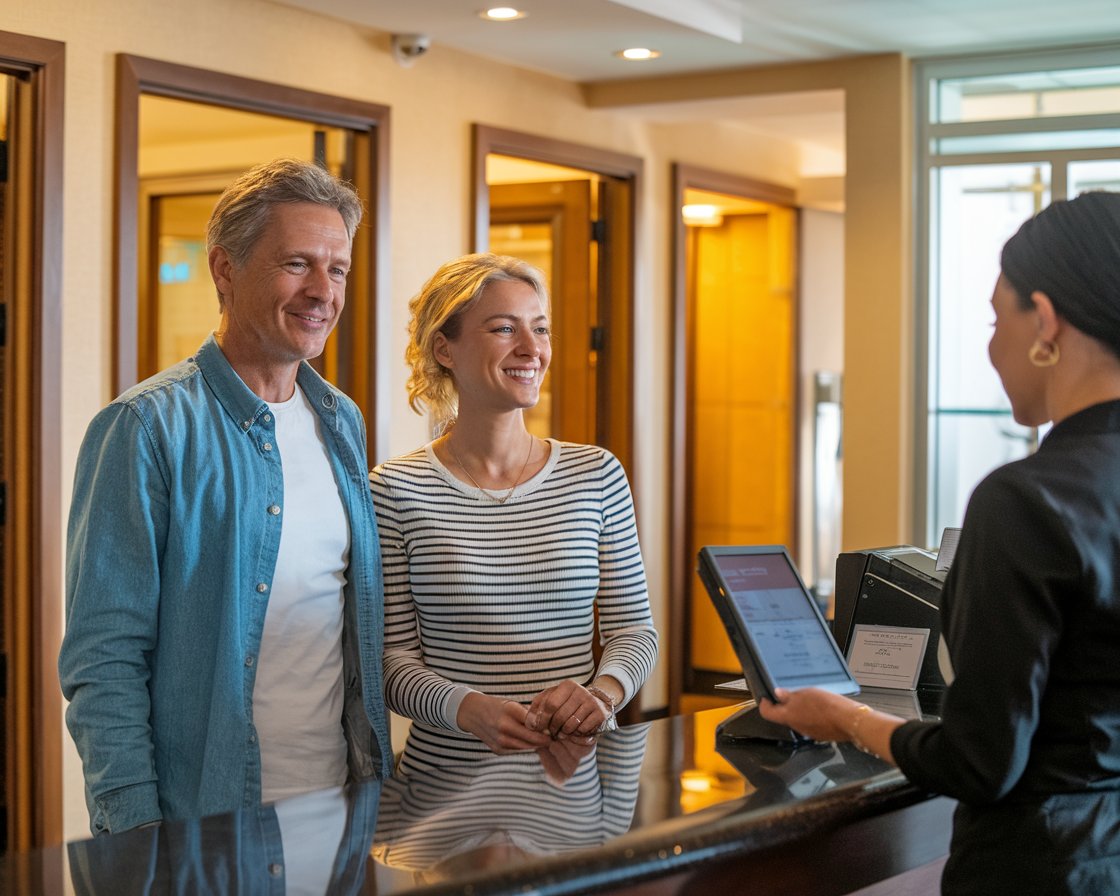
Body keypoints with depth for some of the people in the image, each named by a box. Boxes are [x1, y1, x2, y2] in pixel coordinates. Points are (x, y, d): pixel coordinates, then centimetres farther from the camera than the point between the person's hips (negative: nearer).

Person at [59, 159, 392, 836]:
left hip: (339, 806, 6)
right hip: (202, 824, -6)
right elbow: (103, 659, -14)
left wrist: (378, 781, 9)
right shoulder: (147, 429, -13)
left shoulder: (344, 423, 8)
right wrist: (138, 836, -19)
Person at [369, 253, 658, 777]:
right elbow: (393, 656, -2)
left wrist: (600, 693, -11)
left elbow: (633, 629, 9)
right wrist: (469, 709, -20)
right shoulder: (396, 491, -2)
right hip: (447, 770, -2)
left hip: (582, 770, 2)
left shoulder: (596, 475, 6)